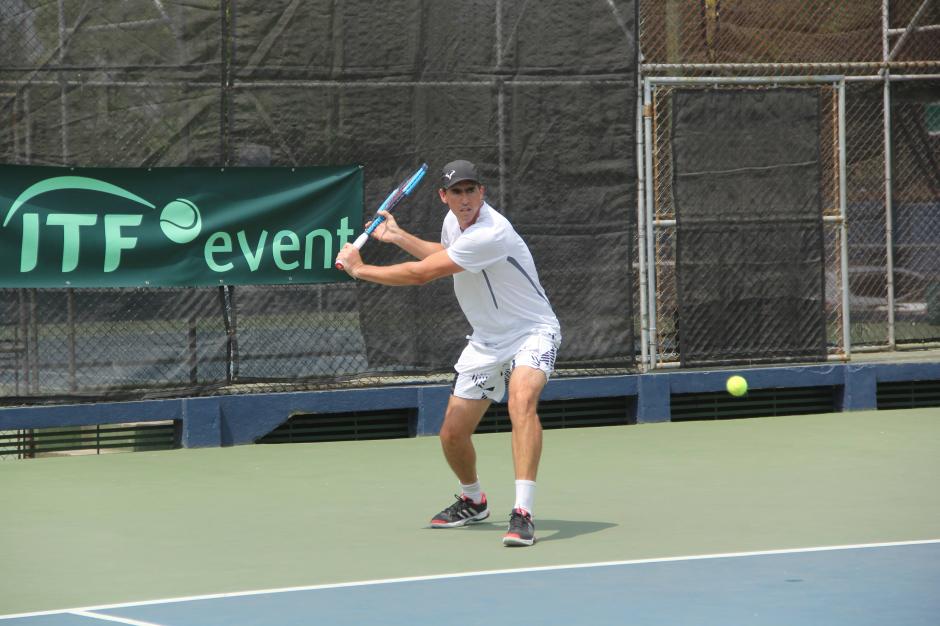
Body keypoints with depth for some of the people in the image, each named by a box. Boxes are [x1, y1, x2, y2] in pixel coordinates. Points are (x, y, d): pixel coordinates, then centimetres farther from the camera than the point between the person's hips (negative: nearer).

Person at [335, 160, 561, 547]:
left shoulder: (490, 235, -29)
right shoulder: (453, 221, 0)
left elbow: (422, 274, -26)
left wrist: (359, 269, -14)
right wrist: (397, 236, 21)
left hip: (531, 333, -8)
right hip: (487, 342, 8)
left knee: (522, 398, -38)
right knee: (452, 435, 6)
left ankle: (523, 514, -44)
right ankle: (473, 501, 38)